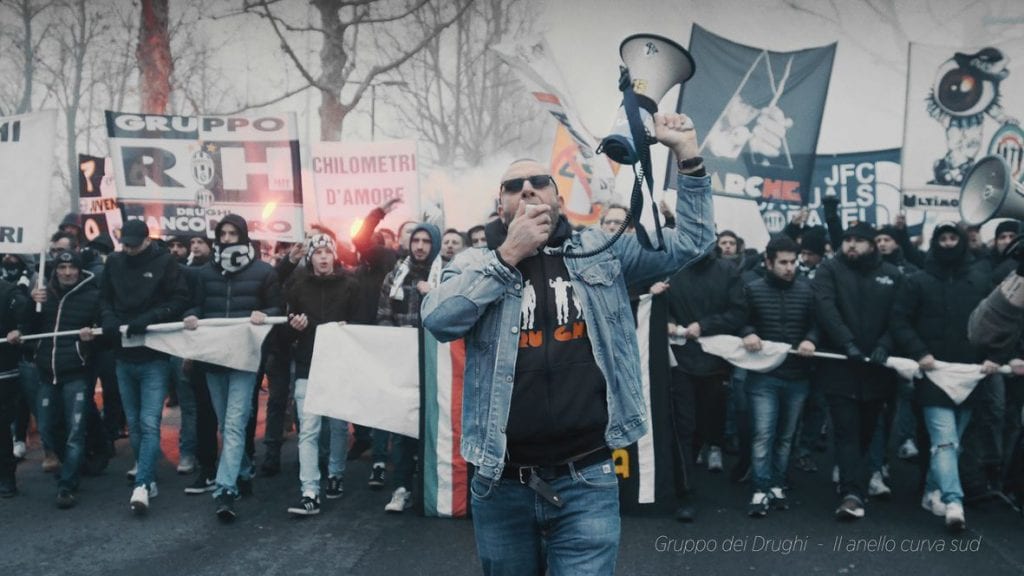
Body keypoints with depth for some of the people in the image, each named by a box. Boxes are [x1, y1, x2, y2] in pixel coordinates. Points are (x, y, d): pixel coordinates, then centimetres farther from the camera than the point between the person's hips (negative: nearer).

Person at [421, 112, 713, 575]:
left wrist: (687, 155, -4)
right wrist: (509, 254, -14)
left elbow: (691, 243, 4)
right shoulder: (476, 263, 2)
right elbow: (439, 320, -16)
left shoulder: (600, 251, 5)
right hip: (501, 484, 1)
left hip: (586, 482, 0)